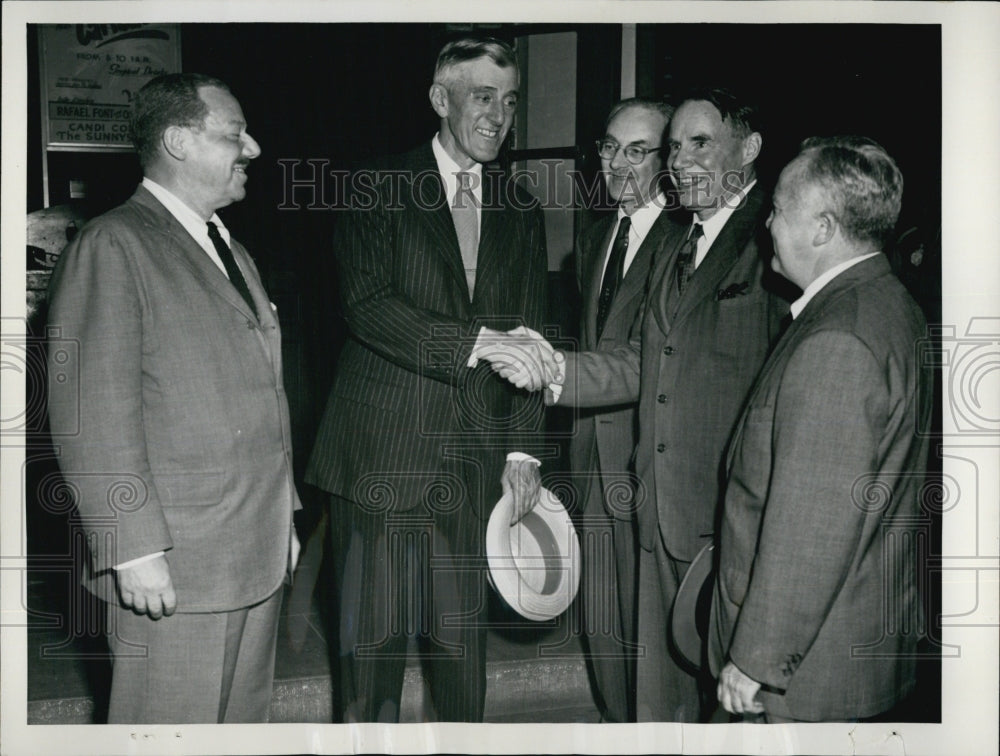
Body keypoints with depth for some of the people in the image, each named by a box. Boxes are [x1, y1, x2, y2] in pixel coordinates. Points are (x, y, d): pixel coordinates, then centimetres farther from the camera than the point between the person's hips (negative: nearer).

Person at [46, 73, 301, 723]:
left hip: (261, 551, 8)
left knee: (247, 718, 15)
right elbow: (91, 414, -17)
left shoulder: (234, 253, 18)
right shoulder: (112, 248, -10)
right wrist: (134, 548, -20)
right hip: (172, 569, -8)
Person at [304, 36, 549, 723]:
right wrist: (472, 343, -24)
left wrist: (523, 447, 2)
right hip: (383, 450, -3)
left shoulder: (522, 212, 13)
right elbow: (367, 304, -13)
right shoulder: (379, 190, 0)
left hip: (475, 456, 3)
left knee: (464, 631, 10)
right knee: (374, 630, 5)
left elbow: (528, 334, 11)